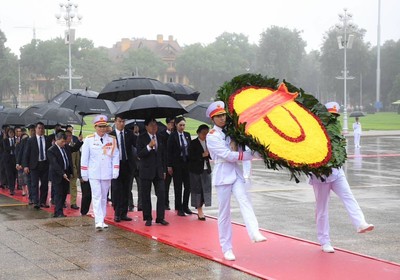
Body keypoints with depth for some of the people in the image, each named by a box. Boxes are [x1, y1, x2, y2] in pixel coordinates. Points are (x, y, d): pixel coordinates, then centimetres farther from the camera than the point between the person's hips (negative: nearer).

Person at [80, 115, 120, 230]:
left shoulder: (112, 139, 4)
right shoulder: (89, 139, -1)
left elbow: (115, 156, 4)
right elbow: (84, 157, 2)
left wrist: (115, 171, -3)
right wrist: (84, 174, 0)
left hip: (107, 174, 3)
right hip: (94, 174, -2)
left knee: (104, 197, 11)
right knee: (97, 197, -9)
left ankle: (102, 220, 21)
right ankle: (98, 221, -13)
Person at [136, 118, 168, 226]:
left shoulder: (160, 138, 11)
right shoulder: (142, 138, -2)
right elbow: (139, 154, -10)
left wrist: (164, 170, 14)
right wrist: (149, 146, -23)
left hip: (158, 171, 3)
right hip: (146, 171, -3)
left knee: (161, 194, -4)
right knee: (146, 196, 1)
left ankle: (160, 218, 1)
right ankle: (148, 218, 10)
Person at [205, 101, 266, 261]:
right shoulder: (212, 136, -3)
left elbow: (241, 151, 14)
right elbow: (228, 155, -12)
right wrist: (251, 154, -13)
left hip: (236, 173, 4)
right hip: (223, 174, -4)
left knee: (244, 200, -22)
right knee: (224, 212, -1)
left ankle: (254, 233, -41)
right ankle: (227, 249, 6)